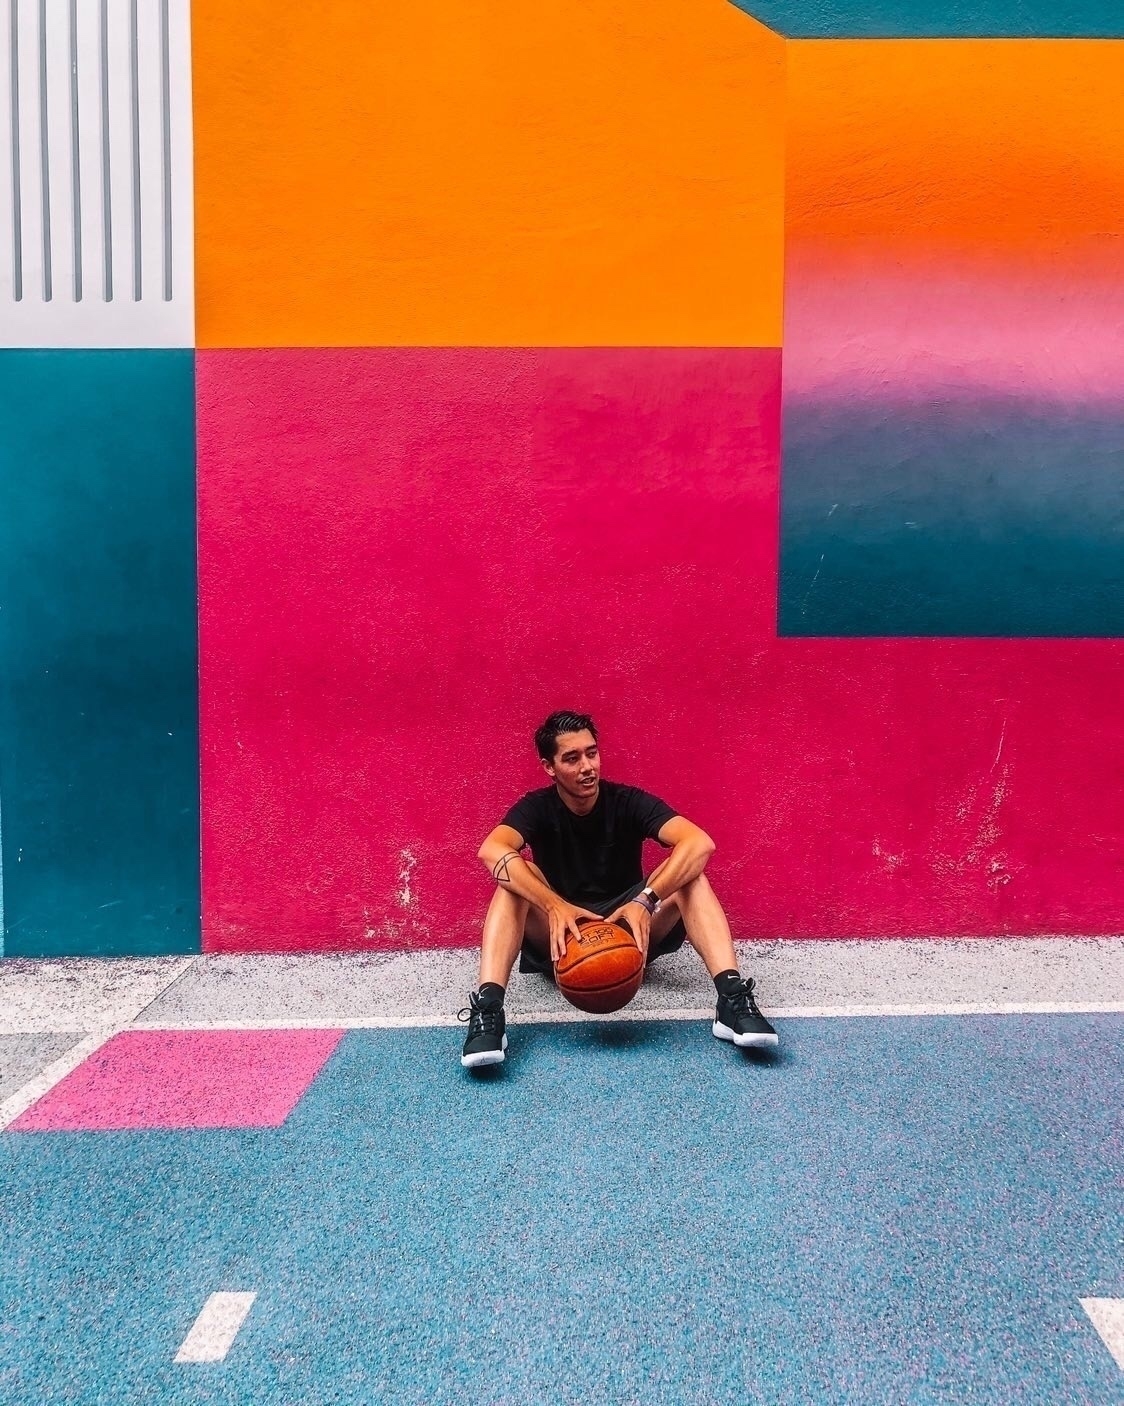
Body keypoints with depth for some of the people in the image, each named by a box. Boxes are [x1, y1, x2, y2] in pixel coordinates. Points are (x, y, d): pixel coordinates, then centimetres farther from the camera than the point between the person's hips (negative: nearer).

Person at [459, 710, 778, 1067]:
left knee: (689, 875, -25)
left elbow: (700, 843, -27)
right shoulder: (537, 807, -10)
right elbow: (492, 851, -34)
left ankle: (733, 999, -36)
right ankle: (486, 1010, -40)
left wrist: (646, 901, -40)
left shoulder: (628, 801, -11)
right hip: (559, 936, 0)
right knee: (513, 877, -29)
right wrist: (554, 906, -46)